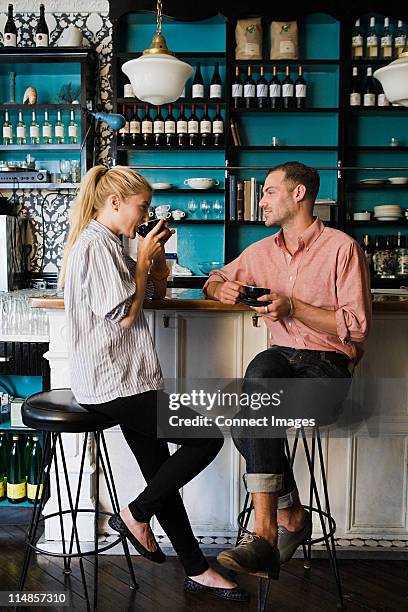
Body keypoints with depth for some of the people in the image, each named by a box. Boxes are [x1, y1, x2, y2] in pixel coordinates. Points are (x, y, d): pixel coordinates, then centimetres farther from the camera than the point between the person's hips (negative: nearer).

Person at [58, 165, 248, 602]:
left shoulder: (102, 243, 19)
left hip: (120, 379, 10)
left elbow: (157, 290, 24)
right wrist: (143, 257, -8)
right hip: (114, 383, -10)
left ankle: (197, 571, 19)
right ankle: (135, 515, 4)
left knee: (162, 475, 11)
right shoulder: (96, 244, -13)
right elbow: (124, 316, -18)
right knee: (207, 438, -9)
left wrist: (155, 255, 6)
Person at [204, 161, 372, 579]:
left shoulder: (341, 247, -4)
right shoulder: (262, 251, 14)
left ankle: (264, 535, -22)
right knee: (258, 373, -33)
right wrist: (221, 288, 3)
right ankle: (290, 511, -22)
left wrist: (294, 308, -16)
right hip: (281, 355, 5)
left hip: (329, 362, -5)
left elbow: (357, 326, -8)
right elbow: (215, 280, 29)